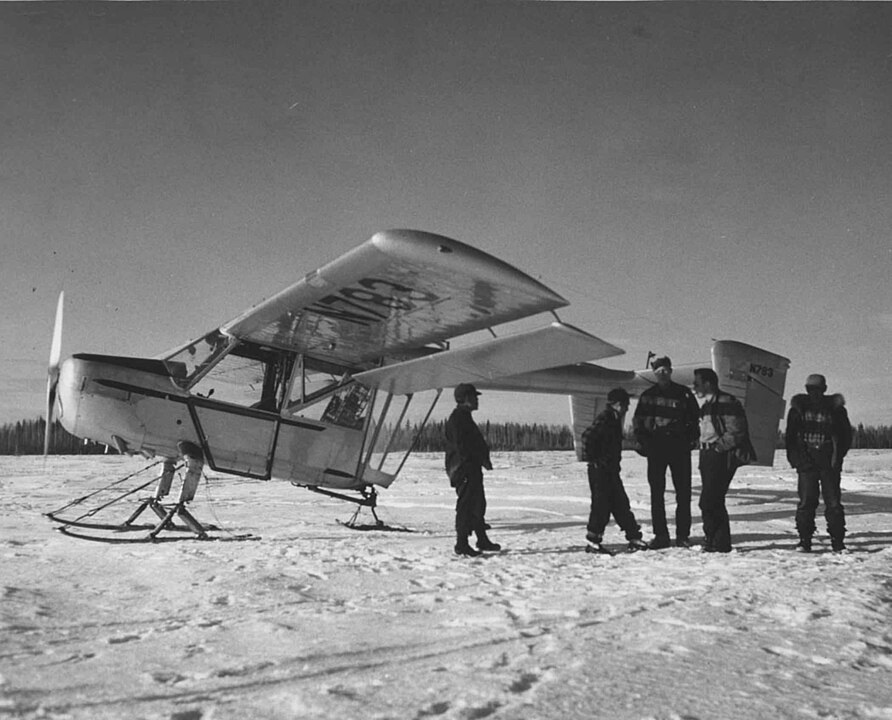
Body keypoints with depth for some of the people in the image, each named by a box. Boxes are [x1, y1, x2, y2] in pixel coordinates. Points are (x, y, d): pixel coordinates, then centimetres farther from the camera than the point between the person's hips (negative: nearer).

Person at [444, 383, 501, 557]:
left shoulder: (465, 417, 20)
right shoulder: (457, 418, -14)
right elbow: (462, 446, -21)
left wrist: (484, 457, 9)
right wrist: (482, 458, -16)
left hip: (472, 469, 11)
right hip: (463, 469, -11)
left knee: (478, 504, 16)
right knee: (465, 505, -8)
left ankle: (482, 540, 26)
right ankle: (461, 544, -3)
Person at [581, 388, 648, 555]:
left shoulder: (614, 419, 15)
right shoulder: (604, 418, -15)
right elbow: (587, 436, -26)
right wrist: (591, 459, -20)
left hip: (611, 470, 9)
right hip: (600, 471, -9)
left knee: (620, 504, 13)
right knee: (601, 505, -5)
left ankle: (634, 537, 19)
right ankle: (592, 542, 3)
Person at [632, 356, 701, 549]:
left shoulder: (683, 393, 7)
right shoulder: (648, 396, 10)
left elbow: (695, 417, 11)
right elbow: (637, 422, 13)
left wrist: (691, 439, -1)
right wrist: (642, 442, 1)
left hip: (679, 447, -1)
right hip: (656, 446, 1)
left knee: (683, 492, -1)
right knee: (656, 493, 0)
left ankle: (682, 535, 7)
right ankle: (660, 535, 6)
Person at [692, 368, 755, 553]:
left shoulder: (727, 403, -12)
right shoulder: (707, 405, 18)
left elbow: (736, 433, -17)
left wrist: (717, 447, -16)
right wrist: (704, 448, 13)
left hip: (721, 458, -10)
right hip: (709, 457, 10)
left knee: (708, 502, -11)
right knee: (715, 502, 11)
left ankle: (716, 541, -3)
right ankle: (720, 542, 17)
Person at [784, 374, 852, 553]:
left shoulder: (836, 409, 4)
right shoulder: (798, 408, 7)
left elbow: (846, 435, 10)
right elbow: (790, 436, 11)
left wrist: (838, 456, 0)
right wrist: (795, 458, 1)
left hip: (830, 464, 0)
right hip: (806, 463, 1)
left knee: (834, 503, -1)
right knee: (806, 502, -3)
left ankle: (838, 542, 7)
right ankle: (804, 541, 4)